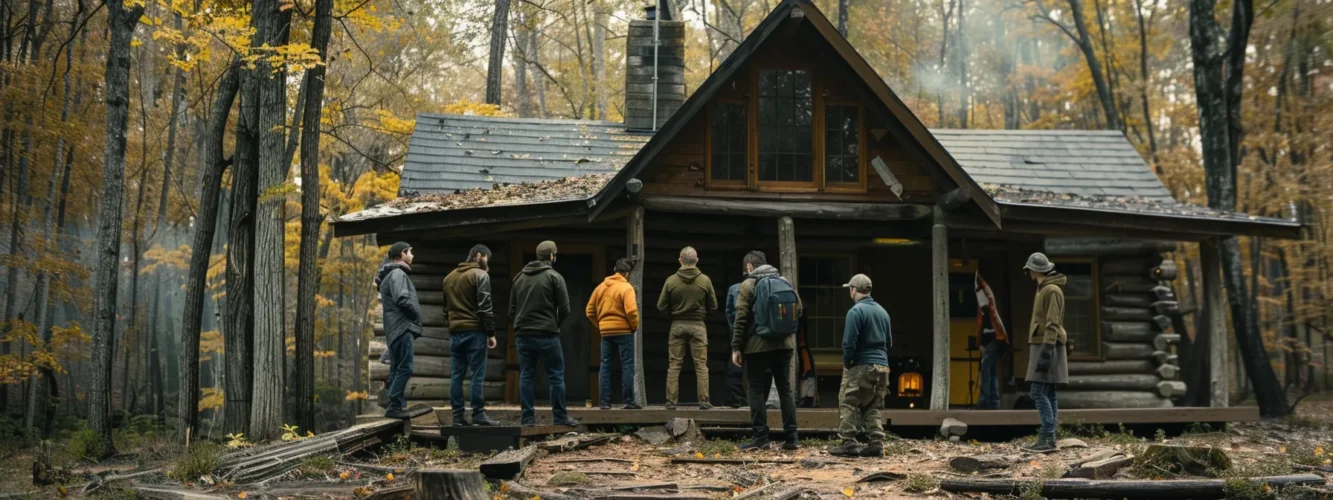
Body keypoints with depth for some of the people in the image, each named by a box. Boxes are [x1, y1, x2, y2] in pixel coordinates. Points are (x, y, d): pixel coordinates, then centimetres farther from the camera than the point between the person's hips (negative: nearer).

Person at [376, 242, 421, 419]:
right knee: (404, 368, -12)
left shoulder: (390, 275, 22)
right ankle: (394, 407, -15)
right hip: (402, 326, -10)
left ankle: (394, 405, 11)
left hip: (396, 328, 10)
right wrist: (416, 314, -7)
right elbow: (402, 299, -22)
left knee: (396, 369, 11)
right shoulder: (398, 273, -10)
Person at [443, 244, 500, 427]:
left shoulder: (449, 277, 18)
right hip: (474, 331, -6)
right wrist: (491, 333, -9)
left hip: (455, 331, 6)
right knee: (477, 374, -4)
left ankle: (458, 416, 3)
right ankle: (478, 413, -6)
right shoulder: (480, 275, -4)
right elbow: (485, 307, -11)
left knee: (456, 375, 4)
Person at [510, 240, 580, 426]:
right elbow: (564, 309, -7)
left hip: (522, 333, 4)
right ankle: (560, 417, 3)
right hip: (547, 334, -4)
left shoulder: (519, 277, 11)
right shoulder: (554, 277, -4)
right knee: (556, 376, 3)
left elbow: (512, 309, 12)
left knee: (525, 376, 7)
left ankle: (527, 417, 4)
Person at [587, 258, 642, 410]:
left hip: (605, 332, 5)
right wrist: (635, 326, -5)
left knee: (605, 366, 8)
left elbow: (590, 311, 11)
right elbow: (631, 311, -20)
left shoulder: (600, 287, 10)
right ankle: (629, 401, 0)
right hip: (623, 331, -5)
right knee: (627, 366, 1)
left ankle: (605, 402, 5)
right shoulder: (626, 288, -9)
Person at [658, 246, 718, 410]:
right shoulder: (705, 280, -6)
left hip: (677, 325, 1)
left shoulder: (671, 280, -6)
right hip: (698, 325, 0)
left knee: (674, 365, 6)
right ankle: (703, 401, 1)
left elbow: (661, 306, -3)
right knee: (701, 365, 5)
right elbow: (713, 306, 0)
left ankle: (671, 401, 5)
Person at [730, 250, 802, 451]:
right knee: (785, 389, 9)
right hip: (784, 344, 5)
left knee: (757, 391, 2)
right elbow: (797, 311, 11)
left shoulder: (748, 285, -4)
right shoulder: (786, 283, 9)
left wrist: (736, 347, -4)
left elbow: (741, 319, -8)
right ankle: (792, 438, 7)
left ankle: (761, 438, -2)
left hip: (758, 346, -4)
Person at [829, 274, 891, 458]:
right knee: (872, 408, 12)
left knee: (848, 404, -1)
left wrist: (846, 363, -3)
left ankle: (849, 443, -6)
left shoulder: (856, 311, -10)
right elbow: (889, 342, 19)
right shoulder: (882, 311, 13)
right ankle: (876, 443, 5)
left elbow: (849, 343, -15)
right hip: (882, 366, 7)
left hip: (861, 366, -7)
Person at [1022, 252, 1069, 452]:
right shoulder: (1044, 289, 16)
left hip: (1047, 347, -10)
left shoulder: (1052, 290, -14)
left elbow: (1053, 324, -20)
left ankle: (1048, 437, -13)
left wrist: (1045, 352, -25)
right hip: (1044, 345, 10)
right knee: (1047, 393, 8)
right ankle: (1048, 438, 8)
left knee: (1039, 393, -12)